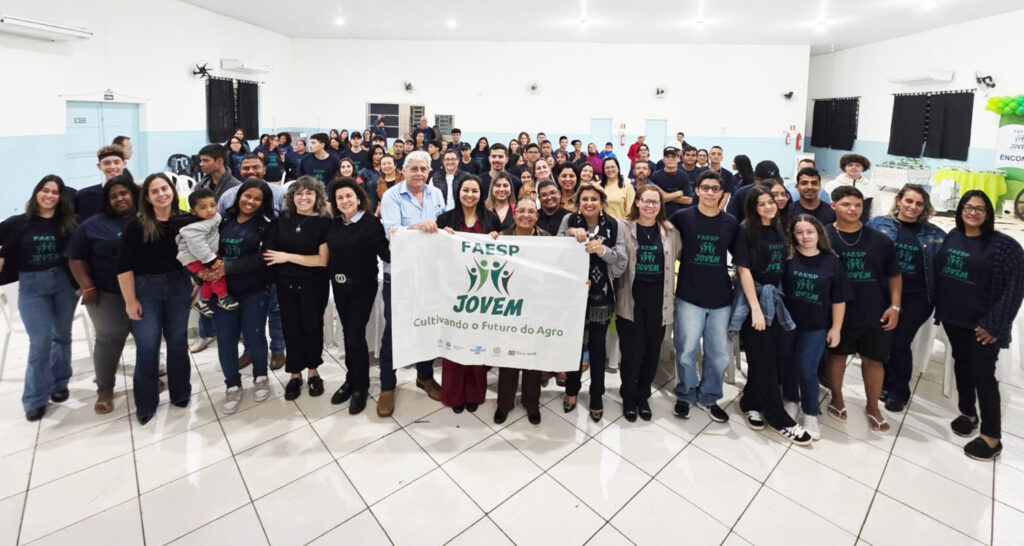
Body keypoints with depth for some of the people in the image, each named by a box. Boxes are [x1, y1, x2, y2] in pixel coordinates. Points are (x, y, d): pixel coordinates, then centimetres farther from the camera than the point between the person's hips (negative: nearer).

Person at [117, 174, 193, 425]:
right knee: (147, 346, 3)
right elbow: (124, 265, -8)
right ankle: (146, 403, 19)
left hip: (179, 286, 2)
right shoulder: (137, 225, -8)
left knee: (178, 341, 11)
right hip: (146, 288, -1)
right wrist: (130, 300, -10)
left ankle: (180, 393, 28)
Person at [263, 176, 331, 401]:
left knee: (312, 326, 9)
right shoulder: (282, 221, 0)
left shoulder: (324, 223, -9)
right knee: (291, 327, 8)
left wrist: (288, 257, -15)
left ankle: (312, 371, 28)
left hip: (313, 286, -2)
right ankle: (295, 374, 25)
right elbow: (268, 251, 2)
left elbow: (323, 260, -15)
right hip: (286, 284, 2)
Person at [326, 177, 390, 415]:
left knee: (356, 335, -2)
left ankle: (361, 387, 16)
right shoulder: (334, 224, 5)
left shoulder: (371, 222, -13)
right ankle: (351, 379, 31)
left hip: (362, 287, -5)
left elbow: (385, 254, -21)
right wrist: (333, 279, 0)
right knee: (347, 334, 15)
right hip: (339, 287, 6)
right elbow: (329, 256, 8)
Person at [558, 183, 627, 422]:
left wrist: (603, 250, -25)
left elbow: (621, 264, -8)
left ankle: (597, 396, 25)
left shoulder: (613, 225, -2)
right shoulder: (569, 220, -1)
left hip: (601, 295, 0)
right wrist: (570, 234, -25)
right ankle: (572, 389, 33)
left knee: (597, 345, 9)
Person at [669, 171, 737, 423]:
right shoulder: (682, 217, -3)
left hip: (721, 298, 3)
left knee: (719, 353, 10)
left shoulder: (730, 222, 6)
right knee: (686, 350, 3)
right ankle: (685, 395, 26)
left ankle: (708, 397, 31)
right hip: (689, 296, -3)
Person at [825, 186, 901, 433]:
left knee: (874, 359, 13)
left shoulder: (879, 240, -2)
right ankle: (837, 399, 37)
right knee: (837, 355, 16)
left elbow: (894, 275, 6)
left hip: (875, 313, 2)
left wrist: (895, 306, -2)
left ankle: (873, 407, 33)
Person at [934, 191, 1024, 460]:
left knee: (983, 374, 0)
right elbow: (938, 272, 11)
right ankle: (967, 412, 37)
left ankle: (991, 436, 12)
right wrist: (938, 306, 6)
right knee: (961, 365, 18)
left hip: (982, 324, -5)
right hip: (953, 318, 5)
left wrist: (994, 324, -16)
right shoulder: (952, 237, 3)